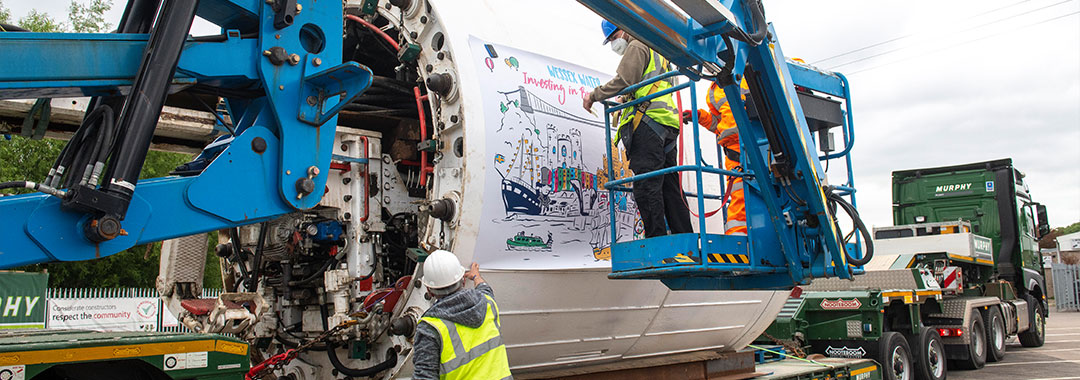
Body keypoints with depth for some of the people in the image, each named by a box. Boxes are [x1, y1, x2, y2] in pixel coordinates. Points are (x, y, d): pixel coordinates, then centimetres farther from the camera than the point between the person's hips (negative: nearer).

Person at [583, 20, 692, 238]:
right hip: (667, 125, 10)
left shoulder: (637, 46, 4)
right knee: (669, 186, 7)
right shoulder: (656, 52, 33)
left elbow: (623, 81, -10)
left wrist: (594, 95, -1)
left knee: (646, 187, -14)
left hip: (647, 121, -10)